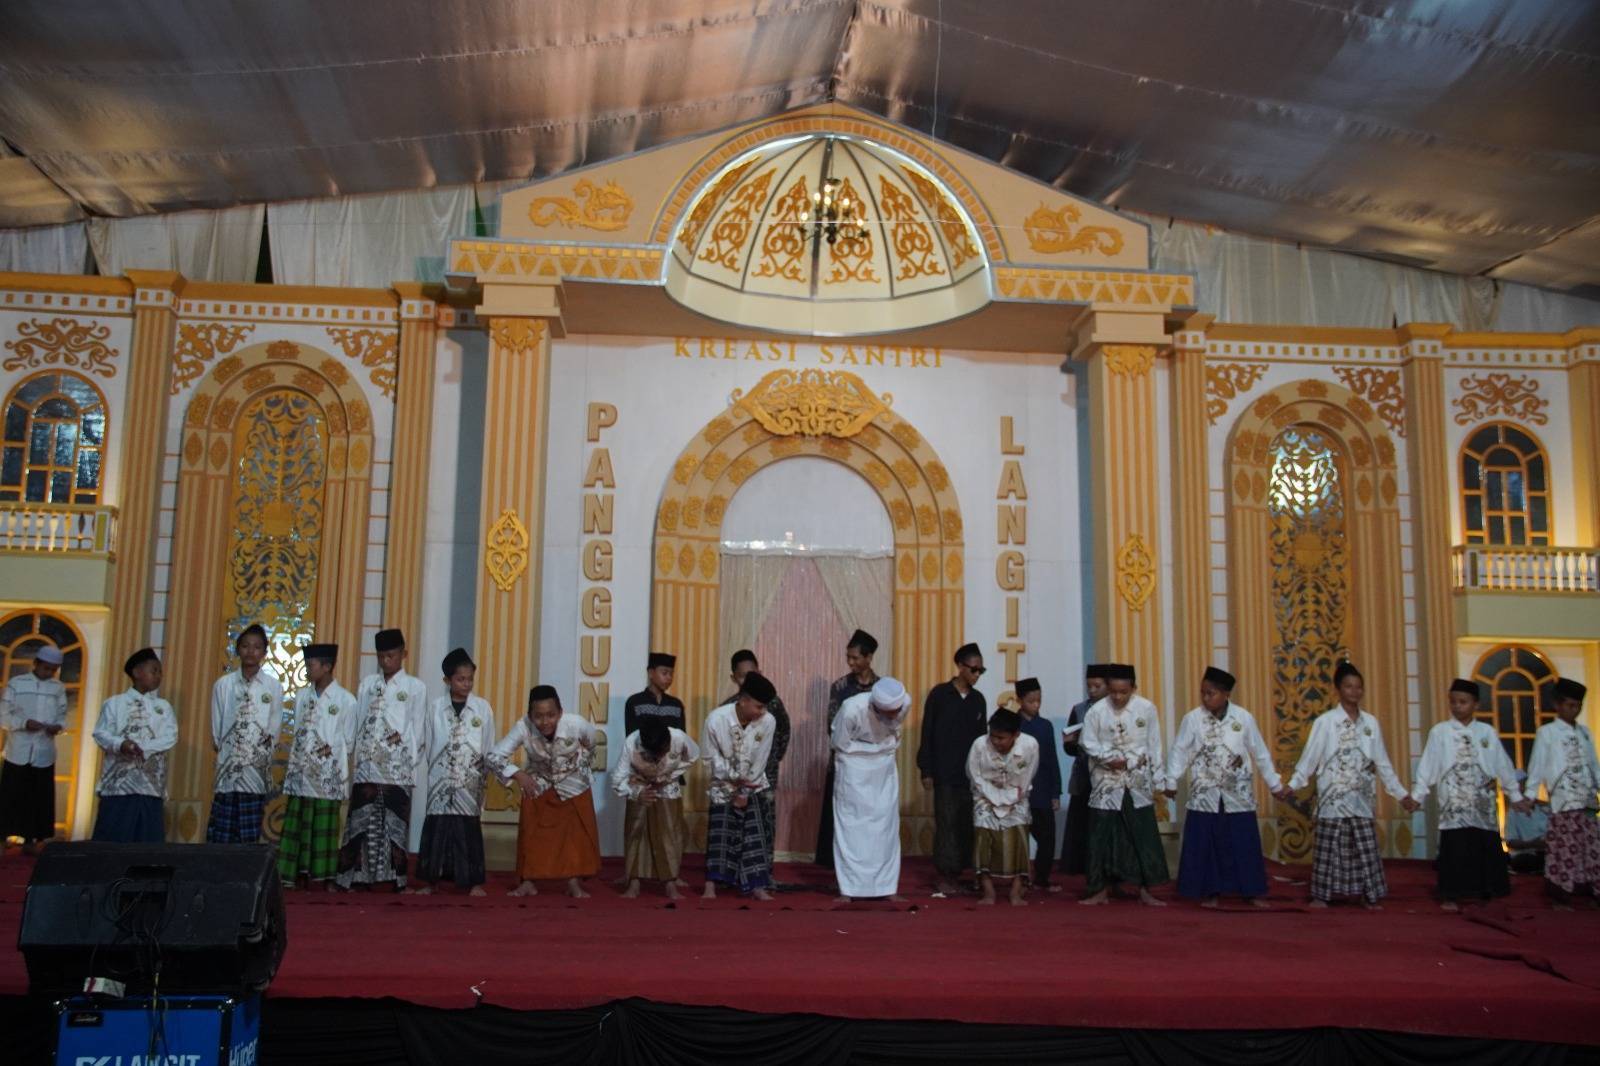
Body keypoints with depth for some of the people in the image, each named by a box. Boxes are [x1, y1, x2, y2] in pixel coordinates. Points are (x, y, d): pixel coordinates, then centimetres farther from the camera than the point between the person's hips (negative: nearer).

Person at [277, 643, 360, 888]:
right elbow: (297, 733, 14)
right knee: (295, 825, 3)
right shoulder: (301, 696, 9)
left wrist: (329, 750, -10)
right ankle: (289, 874, 7)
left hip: (327, 776, -4)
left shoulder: (345, 699, -4)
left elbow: (349, 741, 1)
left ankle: (326, 876, 7)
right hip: (300, 772, 4)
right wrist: (291, 766, 9)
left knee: (325, 827, 1)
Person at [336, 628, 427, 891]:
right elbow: (357, 723, 12)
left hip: (397, 768, -3)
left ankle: (395, 876, 4)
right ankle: (358, 874, 6)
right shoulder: (367, 683, 13)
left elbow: (417, 729, 3)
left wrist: (409, 762, -5)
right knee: (362, 821, 1)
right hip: (366, 765, 3)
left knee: (394, 822, -1)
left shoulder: (415, 687, 4)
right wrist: (357, 759, 4)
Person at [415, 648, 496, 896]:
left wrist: (485, 772, 1)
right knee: (436, 826, 2)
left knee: (469, 828, 1)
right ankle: (429, 879, 11)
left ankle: (475, 881, 7)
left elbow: (489, 746, 5)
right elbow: (428, 743, 6)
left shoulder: (483, 707, 2)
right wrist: (436, 767, 0)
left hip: (471, 780, 0)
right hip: (441, 778, 0)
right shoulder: (437, 707, 2)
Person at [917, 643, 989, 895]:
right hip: (945, 773, -4)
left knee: (966, 825, 3)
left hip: (970, 774, 4)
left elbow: (982, 737, 13)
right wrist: (926, 771, -7)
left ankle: (956, 875, 11)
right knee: (946, 824, -4)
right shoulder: (939, 694, -4)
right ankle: (944, 878, 1)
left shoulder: (978, 699, 10)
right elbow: (927, 735, -3)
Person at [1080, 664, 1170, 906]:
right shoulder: (1096, 711, -7)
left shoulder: (1147, 709, -5)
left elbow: (1154, 746, 1)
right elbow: (1089, 744, -2)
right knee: (1103, 836, 4)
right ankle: (1101, 889, 15)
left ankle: (1145, 891, 12)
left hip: (1138, 782, 0)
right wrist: (1109, 758, -17)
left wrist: (1159, 781, 2)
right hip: (1106, 783, 0)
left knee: (1144, 835, 2)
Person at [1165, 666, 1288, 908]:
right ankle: (1209, 892, 14)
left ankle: (1252, 892, 18)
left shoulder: (1244, 718, -4)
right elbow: (1180, 752, -2)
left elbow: (1261, 754, 5)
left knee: (1244, 845, 5)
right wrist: (1171, 782, -8)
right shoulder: (1193, 718, -7)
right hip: (1205, 795, 0)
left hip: (1238, 795, 1)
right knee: (1205, 845, 2)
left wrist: (1276, 786, 9)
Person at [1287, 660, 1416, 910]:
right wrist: (1293, 784, -13)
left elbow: (1382, 763, 12)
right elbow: (1310, 757, -5)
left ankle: (1369, 896, 13)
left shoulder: (1371, 723, 6)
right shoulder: (1325, 721, -5)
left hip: (1361, 797, 3)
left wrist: (1401, 794, 11)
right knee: (1329, 846, -1)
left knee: (1366, 847, 4)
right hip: (1333, 796, -3)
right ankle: (1322, 895, 6)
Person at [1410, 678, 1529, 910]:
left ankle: (1485, 891, 17)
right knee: (1454, 849, -4)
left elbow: (1503, 765, 11)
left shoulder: (1487, 732, 6)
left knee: (1486, 848, 4)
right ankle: (1451, 895, 5)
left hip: (1483, 804, 2)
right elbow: (1427, 766, -2)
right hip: (1453, 804, -2)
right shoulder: (1439, 732, -1)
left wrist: (1515, 795, 12)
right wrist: (1416, 795, -8)